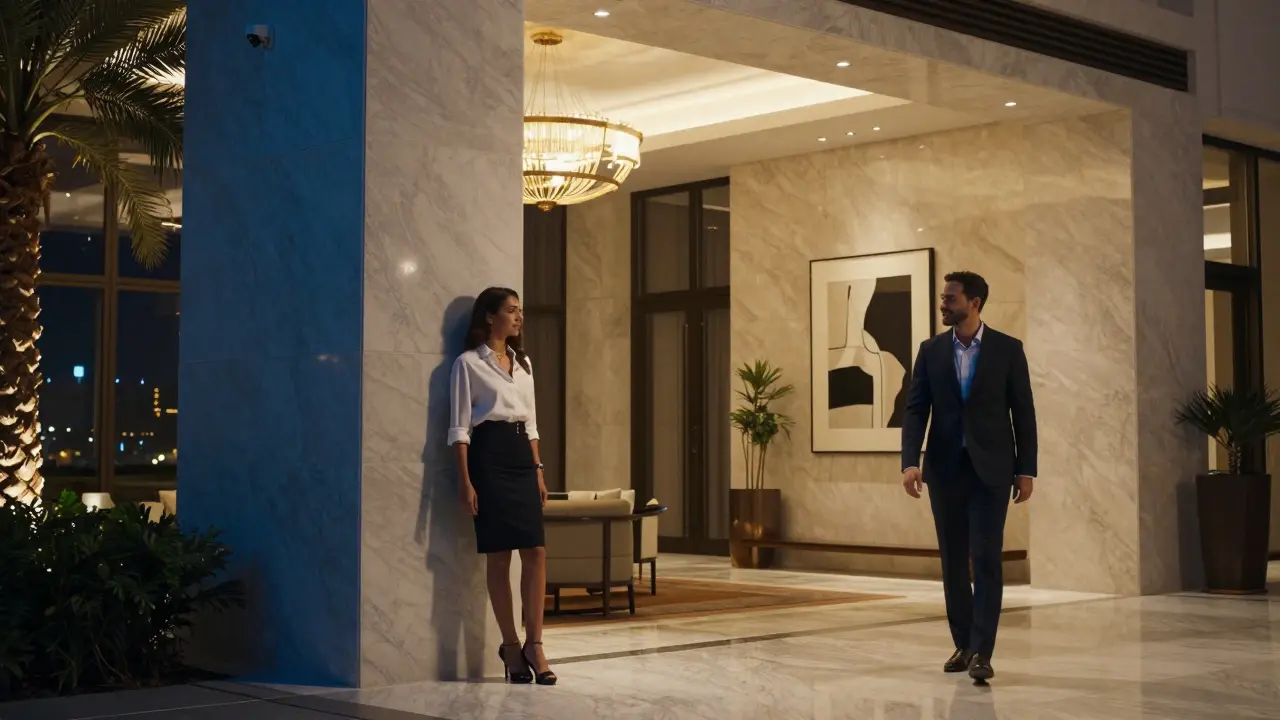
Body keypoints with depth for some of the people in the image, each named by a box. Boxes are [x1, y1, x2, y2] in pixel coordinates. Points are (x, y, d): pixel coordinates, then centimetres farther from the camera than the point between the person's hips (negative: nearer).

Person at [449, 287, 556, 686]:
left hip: (520, 457, 6)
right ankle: (511, 645, 8)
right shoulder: (468, 363, -3)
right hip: (488, 457, -6)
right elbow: (459, 427, -6)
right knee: (498, 555, -1)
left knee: (536, 552, -3)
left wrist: (538, 470, 12)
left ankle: (533, 643, 2)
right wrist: (465, 480, -13)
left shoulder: (523, 363, 17)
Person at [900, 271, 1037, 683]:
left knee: (986, 559, -9)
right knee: (953, 560, 8)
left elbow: (1023, 412, 0)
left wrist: (1026, 470, -4)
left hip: (990, 468, -3)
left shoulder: (1008, 349, -1)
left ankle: (981, 651, -9)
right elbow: (915, 409, 1)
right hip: (944, 468, 3)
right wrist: (910, 462, -12)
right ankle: (963, 645, 18)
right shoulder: (931, 350, 5)